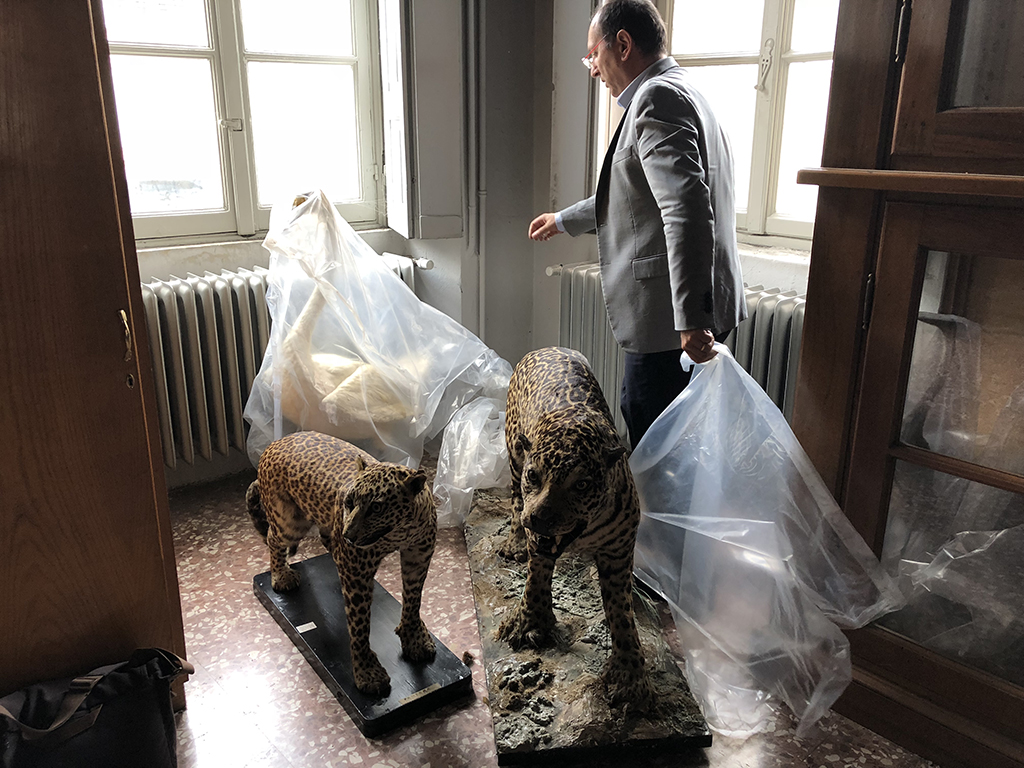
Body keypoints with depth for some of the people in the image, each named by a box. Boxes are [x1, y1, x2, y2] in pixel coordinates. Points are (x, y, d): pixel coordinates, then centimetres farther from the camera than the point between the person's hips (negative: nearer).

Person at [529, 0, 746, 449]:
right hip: (679, 311, 11)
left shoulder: (657, 97, -14)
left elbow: (687, 209, -26)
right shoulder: (675, 92, 21)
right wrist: (563, 221, 41)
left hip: (670, 315, -11)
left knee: (652, 440, -2)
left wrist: (691, 318, -30)